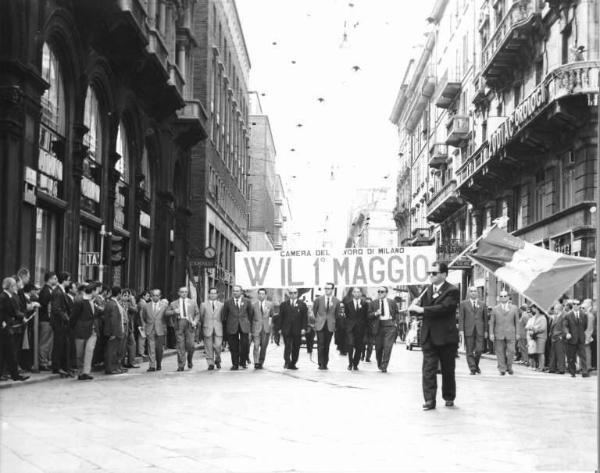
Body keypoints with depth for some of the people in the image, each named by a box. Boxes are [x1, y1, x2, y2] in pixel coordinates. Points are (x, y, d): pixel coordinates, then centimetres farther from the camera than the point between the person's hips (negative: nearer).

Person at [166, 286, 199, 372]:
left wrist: (195, 322, -3)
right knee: (180, 346, -3)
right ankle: (181, 365, 1)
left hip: (189, 325, 0)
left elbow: (197, 314, 15)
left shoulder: (193, 303, 17)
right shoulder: (173, 303, 15)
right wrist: (174, 312, -9)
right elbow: (167, 313, 10)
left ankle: (190, 361, 16)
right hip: (179, 324, 0)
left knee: (190, 344, -10)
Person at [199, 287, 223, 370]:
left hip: (218, 329, 0)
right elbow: (201, 317, 10)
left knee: (217, 345, -7)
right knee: (209, 347, -2)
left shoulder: (221, 305, 11)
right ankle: (210, 364, 5)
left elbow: (223, 317, 13)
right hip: (207, 328, 0)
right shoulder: (203, 305, 9)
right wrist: (202, 326, 5)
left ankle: (217, 360, 17)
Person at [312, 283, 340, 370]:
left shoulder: (336, 301, 1)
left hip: (330, 326, 1)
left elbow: (337, 314, 12)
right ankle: (321, 364, -3)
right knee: (320, 345, -5)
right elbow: (314, 311, 13)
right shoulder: (318, 299, 1)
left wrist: (333, 322, 12)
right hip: (320, 325, -1)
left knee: (327, 346, 3)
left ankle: (325, 364, 9)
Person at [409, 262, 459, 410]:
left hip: (446, 337, -4)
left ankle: (449, 398, 24)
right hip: (429, 337, 4)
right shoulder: (427, 290, 12)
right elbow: (422, 309, 11)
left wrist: (421, 309, -24)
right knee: (428, 369, -5)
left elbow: (443, 308, -23)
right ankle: (429, 400, -5)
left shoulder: (452, 291, -8)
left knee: (448, 370, 9)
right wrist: (415, 306, -13)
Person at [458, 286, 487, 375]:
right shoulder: (463, 304, 6)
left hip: (479, 330, 1)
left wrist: (486, 331, 8)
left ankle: (476, 365, 16)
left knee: (479, 350, -7)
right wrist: (461, 330, -7)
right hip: (468, 330, -1)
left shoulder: (482, 304, 12)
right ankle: (472, 369, 3)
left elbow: (485, 318, 13)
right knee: (469, 351, -2)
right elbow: (461, 318, 2)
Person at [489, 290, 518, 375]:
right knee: (500, 352, 1)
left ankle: (509, 367, 13)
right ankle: (502, 369, 7)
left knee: (511, 351, -7)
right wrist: (491, 333, -1)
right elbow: (492, 322, 7)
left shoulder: (514, 308, 9)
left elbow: (517, 322, 9)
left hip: (510, 334, 0)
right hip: (499, 334, 0)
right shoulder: (495, 309, 9)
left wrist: (517, 333, 5)